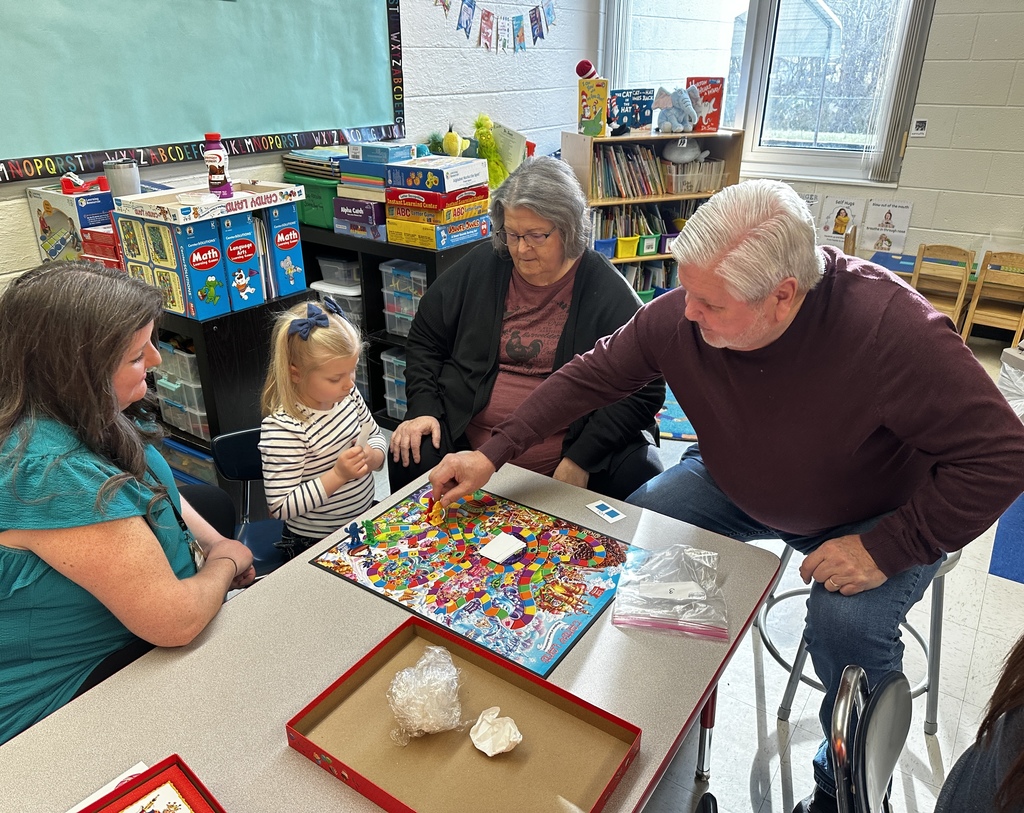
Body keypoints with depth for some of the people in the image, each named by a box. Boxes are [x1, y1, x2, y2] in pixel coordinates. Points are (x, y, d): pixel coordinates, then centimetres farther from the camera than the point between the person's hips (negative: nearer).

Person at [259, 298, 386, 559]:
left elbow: (375, 435, 10)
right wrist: (337, 476, -30)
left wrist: (373, 457, -12)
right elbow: (281, 507, -24)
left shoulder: (347, 394, -6)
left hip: (364, 524, 6)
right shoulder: (282, 429, -26)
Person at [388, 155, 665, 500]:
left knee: (640, 476, -25)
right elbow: (424, 340, 15)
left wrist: (581, 459, -15)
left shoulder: (605, 289, -4)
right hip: (468, 439, 2)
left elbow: (643, 390, -6)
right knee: (410, 458, -22)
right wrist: (423, 409, -1)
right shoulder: (480, 267, 5)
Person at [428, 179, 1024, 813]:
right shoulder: (678, 317, -23)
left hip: (875, 516, -3)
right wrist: (491, 455, -16)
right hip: (736, 487, 4)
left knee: (849, 624, -28)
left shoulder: (892, 328, -35)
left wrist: (886, 549, -30)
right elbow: (590, 376, -12)